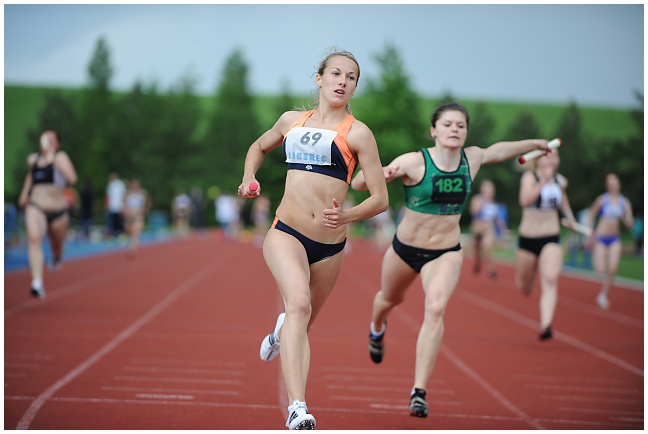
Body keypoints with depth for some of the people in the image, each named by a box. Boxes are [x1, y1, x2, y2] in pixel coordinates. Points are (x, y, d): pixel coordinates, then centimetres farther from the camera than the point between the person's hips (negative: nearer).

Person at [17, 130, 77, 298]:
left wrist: (54, 159, -25)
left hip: (57, 209, -1)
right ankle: (37, 283, -35)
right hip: (36, 207, 1)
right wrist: (24, 193, 26)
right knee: (34, 238, -27)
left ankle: (56, 257, 58)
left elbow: (72, 178, -25)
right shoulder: (32, 159, 6)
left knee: (57, 247, 16)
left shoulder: (60, 157, -7)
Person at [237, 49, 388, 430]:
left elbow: (380, 199, -2)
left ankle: (282, 331, 53)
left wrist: (346, 216, -21)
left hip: (330, 246, 1)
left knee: (302, 324, 13)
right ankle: (298, 407, -38)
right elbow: (260, 147, 32)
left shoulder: (357, 133, 1)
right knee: (299, 305, -27)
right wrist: (249, 178, 12)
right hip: (286, 233, 0)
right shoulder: (292, 120, 11)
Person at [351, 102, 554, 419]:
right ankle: (377, 330, 65)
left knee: (435, 309, -24)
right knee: (390, 299, 26)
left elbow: (496, 151, 20)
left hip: (447, 253, 1)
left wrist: (534, 144, 32)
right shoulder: (414, 162, -19)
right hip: (405, 248, -1)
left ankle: (419, 391, -22)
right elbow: (357, 184, -24)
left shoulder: (472, 159, -6)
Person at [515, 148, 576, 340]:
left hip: (551, 239, 2)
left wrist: (569, 214, 18)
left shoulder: (560, 180, 4)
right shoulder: (529, 177, -10)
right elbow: (525, 200, -30)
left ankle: (546, 325, -29)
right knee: (523, 287, 13)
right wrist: (543, 180, -35)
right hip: (528, 238, -2)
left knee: (550, 280, -21)